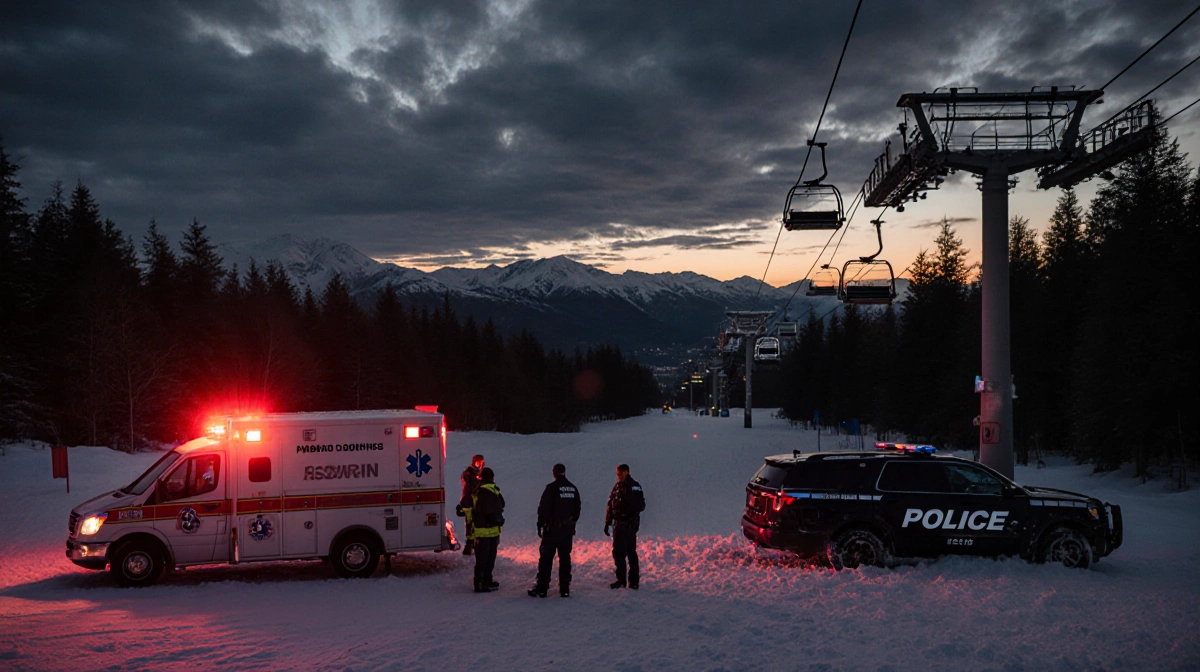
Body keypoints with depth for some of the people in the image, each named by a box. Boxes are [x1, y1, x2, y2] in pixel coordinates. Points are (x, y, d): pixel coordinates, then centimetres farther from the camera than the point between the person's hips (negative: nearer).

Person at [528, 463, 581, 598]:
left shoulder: (551, 488, -11)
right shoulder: (573, 489, 9)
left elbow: (543, 508, -12)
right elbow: (577, 509, 16)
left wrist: (540, 525, -4)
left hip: (552, 528, -5)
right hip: (568, 530, 5)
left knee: (546, 558, -1)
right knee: (565, 558, 8)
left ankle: (541, 588, 0)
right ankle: (565, 588, 8)